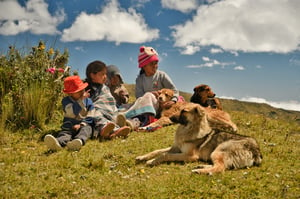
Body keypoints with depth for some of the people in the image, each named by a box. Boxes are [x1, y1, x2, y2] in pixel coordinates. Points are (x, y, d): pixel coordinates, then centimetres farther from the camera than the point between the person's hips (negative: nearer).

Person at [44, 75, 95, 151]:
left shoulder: (88, 101, 9)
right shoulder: (66, 101, 5)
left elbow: (90, 118, 3)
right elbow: (72, 113, -13)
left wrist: (81, 125, -15)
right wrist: (81, 100, -15)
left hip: (84, 125, 0)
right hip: (70, 126, 0)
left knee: (85, 129, -33)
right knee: (65, 132, -30)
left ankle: (80, 140, -67)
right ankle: (58, 142, -65)